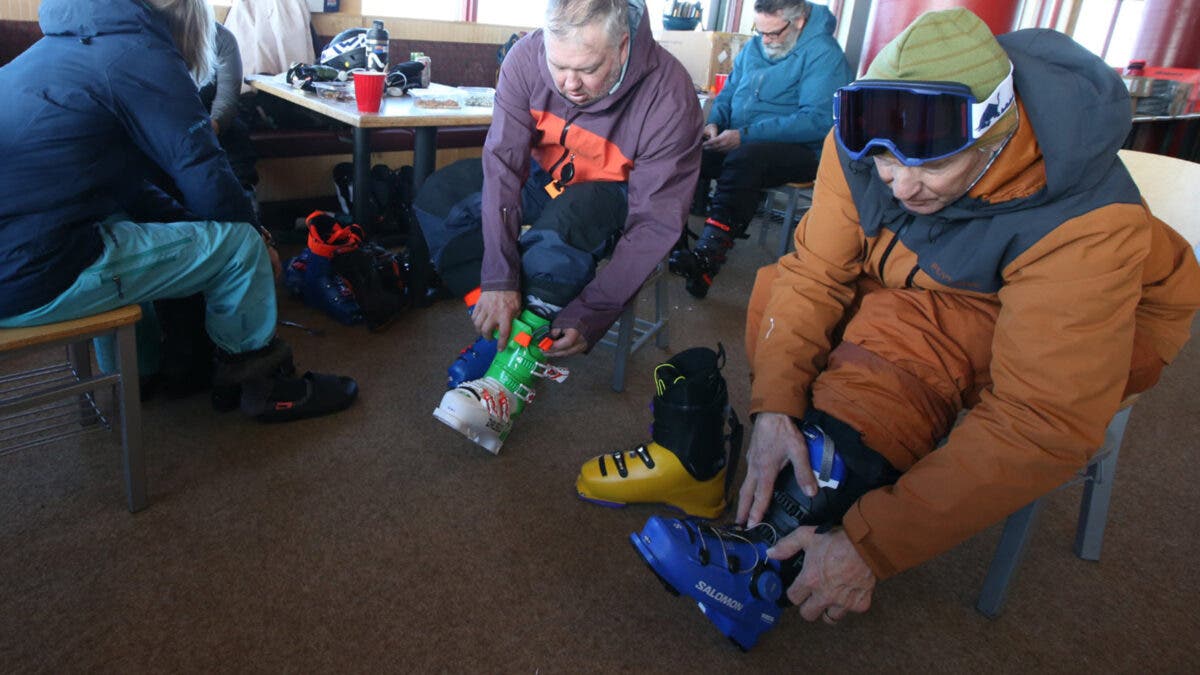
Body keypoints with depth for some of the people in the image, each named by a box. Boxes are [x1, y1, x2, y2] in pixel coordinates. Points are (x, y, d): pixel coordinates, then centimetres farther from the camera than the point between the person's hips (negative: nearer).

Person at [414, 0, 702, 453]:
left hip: (613, 198, -4)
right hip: (545, 178, 5)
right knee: (438, 197, -13)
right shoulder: (527, 58, -20)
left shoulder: (669, 98, -29)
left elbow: (655, 223, -29)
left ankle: (511, 379, -26)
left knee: (564, 221, -38)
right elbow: (504, 162, -25)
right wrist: (499, 279, -34)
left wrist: (590, 314, -35)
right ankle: (509, 332, -15)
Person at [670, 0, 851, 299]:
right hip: (740, 142, 7)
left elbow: (817, 121, -22)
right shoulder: (754, 47, 15)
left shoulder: (824, 55, -10)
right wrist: (714, 123, -1)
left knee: (744, 160, -38)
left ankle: (709, 255, -42)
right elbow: (728, 93, 23)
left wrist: (745, 136, -25)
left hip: (799, 151, -7)